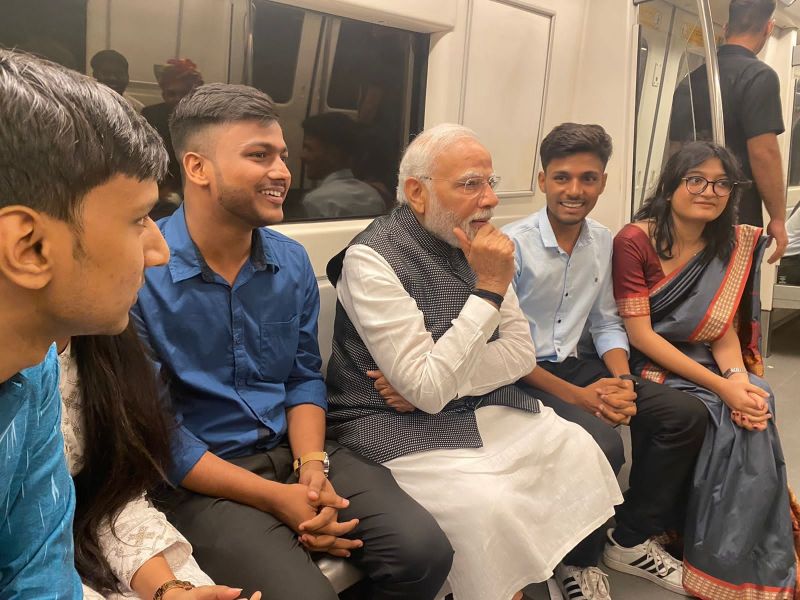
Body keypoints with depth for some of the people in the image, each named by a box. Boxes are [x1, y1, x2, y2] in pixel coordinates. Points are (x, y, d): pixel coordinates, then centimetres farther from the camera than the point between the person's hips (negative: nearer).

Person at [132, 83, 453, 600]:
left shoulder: (292, 262, 4)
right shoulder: (143, 274, -15)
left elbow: (305, 377, 10)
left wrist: (312, 467, -8)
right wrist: (277, 498, -17)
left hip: (295, 451, 5)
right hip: (202, 476, -5)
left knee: (425, 551, -11)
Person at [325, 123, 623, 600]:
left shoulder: (479, 244, 2)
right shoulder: (372, 259, -20)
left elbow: (521, 351, 2)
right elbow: (428, 390, -24)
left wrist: (439, 381, -15)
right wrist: (489, 289, -24)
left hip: (480, 407, 7)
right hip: (396, 422, -7)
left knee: (578, 449, -4)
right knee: (488, 502, -27)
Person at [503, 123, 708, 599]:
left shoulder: (603, 241, 5)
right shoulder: (513, 244, -16)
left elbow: (607, 323, 13)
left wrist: (621, 380, -7)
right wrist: (577, 396, -20)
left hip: (574, 364, 7)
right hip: (522, 376, -7)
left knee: (686, 415, -4)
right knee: (602, 444, -30)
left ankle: (631, 540, 13)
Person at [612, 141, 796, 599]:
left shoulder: (732, 245, 6)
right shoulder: (634, 240, -11)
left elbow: (724, 332, 4)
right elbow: (641, 335, -16)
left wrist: (738, 379, -19)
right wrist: (721, 387, -21)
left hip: (705, 364, 5)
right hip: (649, 367, -5)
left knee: (753, 415, -22)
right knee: (707, 418, -28)